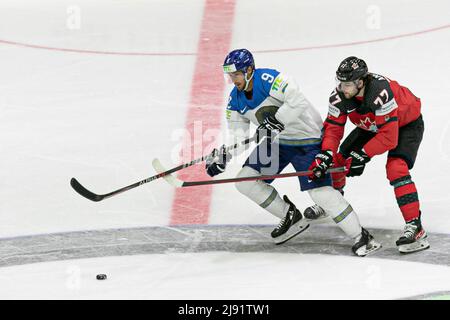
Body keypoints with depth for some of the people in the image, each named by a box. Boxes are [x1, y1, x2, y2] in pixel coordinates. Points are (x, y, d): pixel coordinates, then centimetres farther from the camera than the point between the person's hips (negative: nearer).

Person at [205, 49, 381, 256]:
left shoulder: (269, 79, -23)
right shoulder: (236, 99, 1)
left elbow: (298, 102, -34)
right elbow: (238, 136, 2)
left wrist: (276, 122, -40)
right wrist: (222, 156, -14)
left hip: (307, 139, -8)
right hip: (276, 141, 8)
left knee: (320, 190, -18)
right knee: (246, 181, -1)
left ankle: (361, 237, -10)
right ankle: (291, 218, 15)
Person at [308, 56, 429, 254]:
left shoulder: (380, 93, -41)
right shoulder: (340, 96, -22)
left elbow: (389, 138, -39)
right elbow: (333, 128, -16)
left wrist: (362, 155, -35)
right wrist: (326, 154, -32)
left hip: (406, 124, -7)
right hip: (372, 125, 7)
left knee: (396, 168, -28)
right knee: (340, 158, 4)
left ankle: (414, 225, -28)